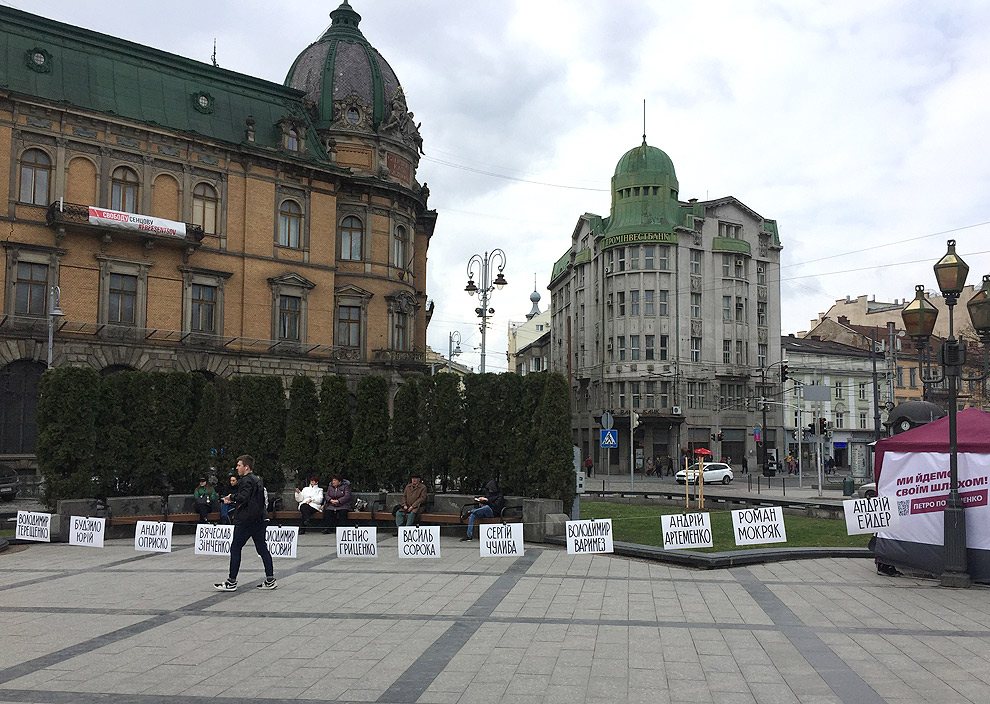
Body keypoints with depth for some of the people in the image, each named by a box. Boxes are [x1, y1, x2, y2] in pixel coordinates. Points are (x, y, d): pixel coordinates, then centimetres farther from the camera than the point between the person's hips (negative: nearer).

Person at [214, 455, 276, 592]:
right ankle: (270, 580, 7)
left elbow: (243, 497, -26)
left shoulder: (246, 480, -12)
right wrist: (231, 502, 17)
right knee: (262, 548, 8)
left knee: (235, 548, -1)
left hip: (246, 521, -9)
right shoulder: (257, 480, 17)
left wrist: (232, 496, -7)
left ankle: (231, 582, 2)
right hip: (259, 520, 9)